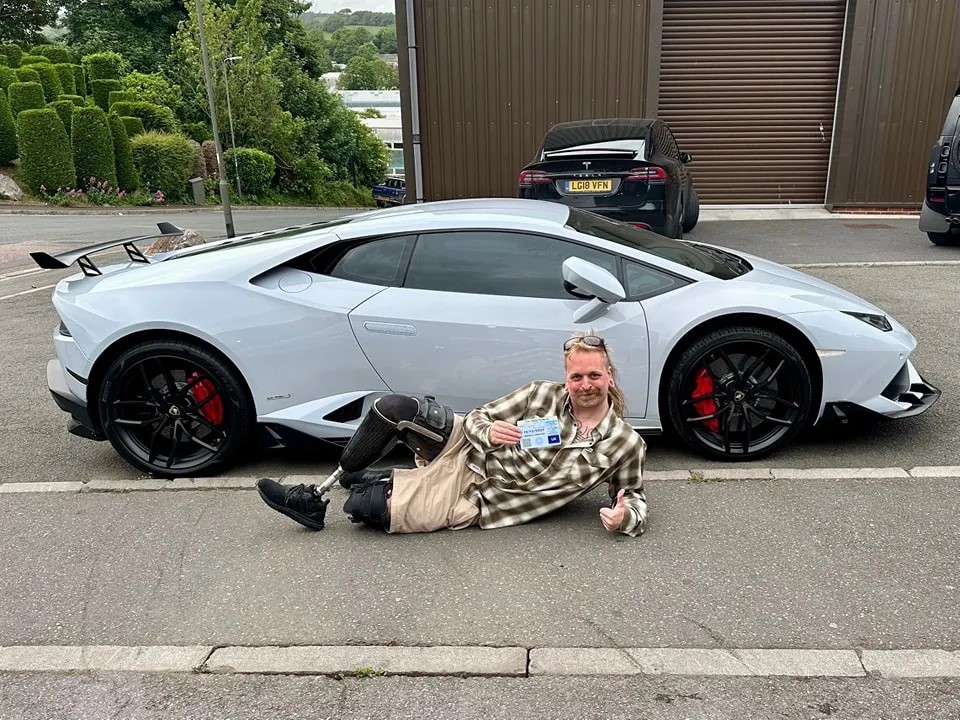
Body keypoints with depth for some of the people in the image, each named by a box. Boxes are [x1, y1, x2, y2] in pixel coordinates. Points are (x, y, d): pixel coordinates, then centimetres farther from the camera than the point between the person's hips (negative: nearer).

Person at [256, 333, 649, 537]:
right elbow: (476, 418, 1)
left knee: (362, 505, -17)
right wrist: (489, 432, -23)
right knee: (394, 407, -23)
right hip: (468, 450, 3)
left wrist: (626, 518, -20)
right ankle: (343, 478, 2)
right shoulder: (543, 394, -5)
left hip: (473, 500, -3)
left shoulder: (624, 444, -10)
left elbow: (634, 496, 4)